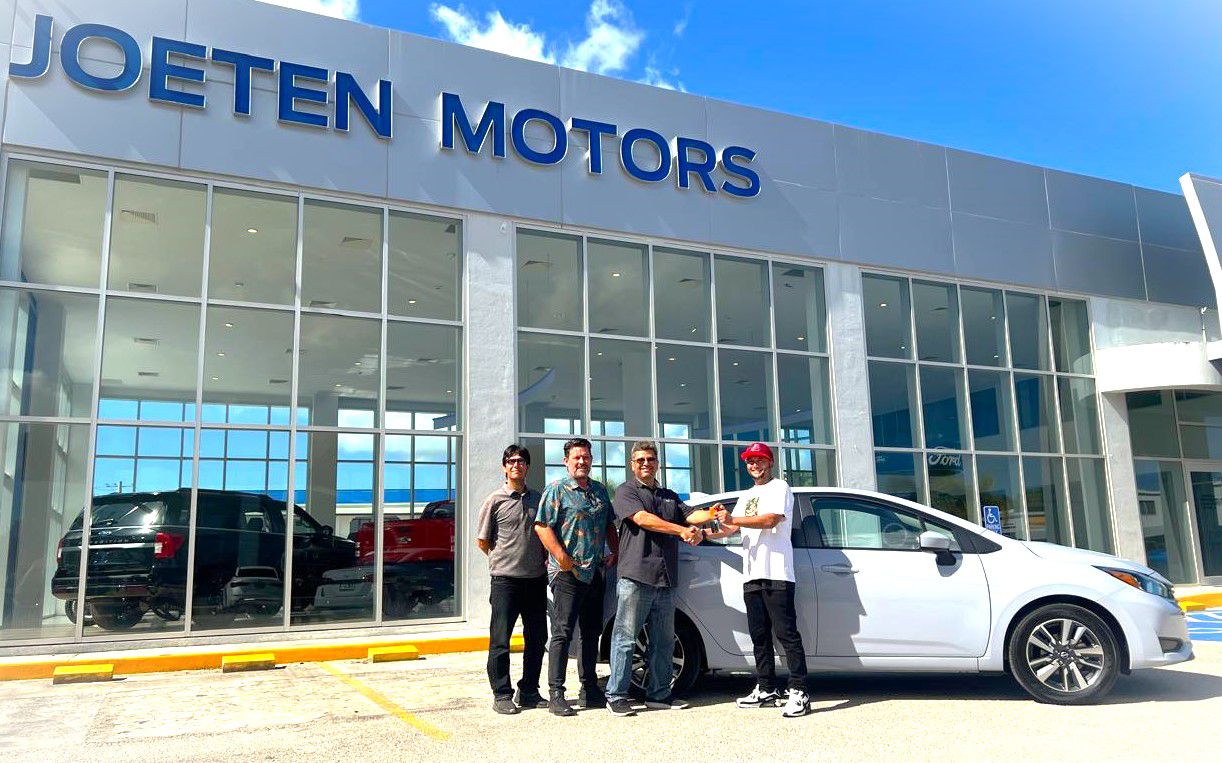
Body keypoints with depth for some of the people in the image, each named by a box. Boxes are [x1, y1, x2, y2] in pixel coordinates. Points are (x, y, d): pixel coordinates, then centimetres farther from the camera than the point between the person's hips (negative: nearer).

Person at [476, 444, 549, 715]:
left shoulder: (537, 499, 11)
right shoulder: (495, 500, -2)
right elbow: (482, 541, 3)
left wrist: (544, 559, 7)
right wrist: (504, 560, 4)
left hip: (536, 578, 5)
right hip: (505, 579, -5)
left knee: (537, 638, 9)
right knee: (501, 639, -1)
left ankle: (529, 691, 22)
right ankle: (502, 695, 9)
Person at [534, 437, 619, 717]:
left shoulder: (599, 490, 16)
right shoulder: (557, 490, -4)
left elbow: (609, 525, 24)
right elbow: (542, 526, -12)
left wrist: (615, 553, 11)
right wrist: (562, 557, -19)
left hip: (596, 573, 7)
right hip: (568, 573, -7)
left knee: (592, 633, 13)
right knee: (563, 632, -5)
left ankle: (590, 689, 23)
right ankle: (556, 694, 0)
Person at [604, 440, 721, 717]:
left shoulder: (670, 496, 24)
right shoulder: (626, 491, 4)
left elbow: (690, 515, 10)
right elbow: (642, 518, -13)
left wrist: (709, 514, -14)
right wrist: (681, 530, -20)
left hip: (665, 580, 6)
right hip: (635, 577, -6)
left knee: (663, 641, 10)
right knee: (625, 638, -4)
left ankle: (658, 694, 19)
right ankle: (616, 696, 1)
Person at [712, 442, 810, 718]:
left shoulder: (779, 488, 1)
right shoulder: (747, 496, 25)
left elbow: (770, 520, -16)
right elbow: (731, 528, 16)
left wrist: (733, 519, -20)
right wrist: (706, 534, -3)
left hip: (776, 573, -8)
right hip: (752, 574, 8)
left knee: (786, 633, -10)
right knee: (759, 636, 9)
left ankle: (799, 692, -9)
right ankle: (766, 690, 16)